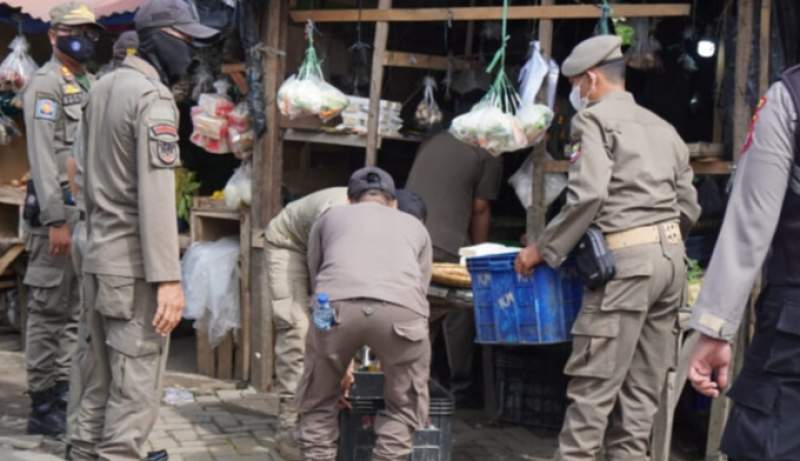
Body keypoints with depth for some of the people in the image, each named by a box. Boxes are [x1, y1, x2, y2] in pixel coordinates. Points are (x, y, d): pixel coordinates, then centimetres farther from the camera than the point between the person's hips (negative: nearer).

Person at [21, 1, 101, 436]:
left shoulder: (87, 85, 18)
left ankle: (63, 395, 19)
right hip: (58, 209, -8)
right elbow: (42, 155, -15)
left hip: (88, 211, 8)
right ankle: (42, 407, 1)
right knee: (49, 310, -4)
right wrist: (56, 220, -20)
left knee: (74, 310, 11)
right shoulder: (46, 83, -8)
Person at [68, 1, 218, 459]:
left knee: (103, 380, 14)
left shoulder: (103, 89, 13)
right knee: (137, 387, -5)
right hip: (134, 267, -9)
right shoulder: (153, 98, -14)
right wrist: (168, 278, -22)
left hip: (99, 259, 9)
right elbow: (156, 195, -21)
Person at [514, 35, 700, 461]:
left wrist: (543, 250, -9)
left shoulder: (594, 118, -2)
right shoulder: (662, 127, 20)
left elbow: (588, 195, -16)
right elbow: (689, 208, 18)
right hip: (672, 255, 8)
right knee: (642, 385, 9)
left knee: (593, 380, -6)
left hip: (625, 259, -8)